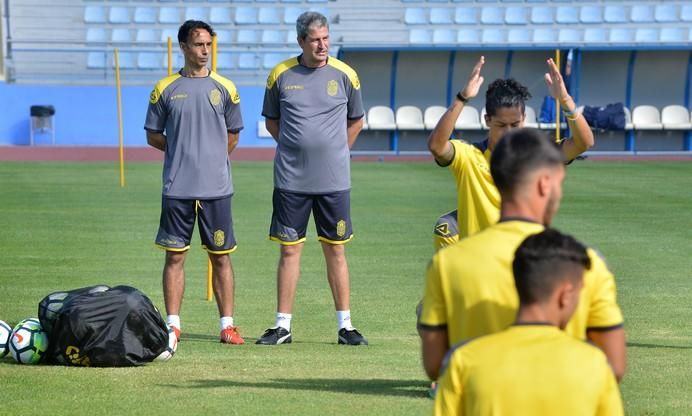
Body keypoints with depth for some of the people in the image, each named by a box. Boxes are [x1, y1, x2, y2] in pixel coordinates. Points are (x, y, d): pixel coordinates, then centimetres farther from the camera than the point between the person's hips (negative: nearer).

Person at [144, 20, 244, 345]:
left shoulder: (224, 89, 6)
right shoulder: (165, 89, 4)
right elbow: (153, 135, 10)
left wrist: (212, 158, 7)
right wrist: (182, 151, 2)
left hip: (216, 187, 1)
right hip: (177, 187, 0)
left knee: (220, 256, 3)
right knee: (175, 255, 1)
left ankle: (227, 324, 6)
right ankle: (173, 324, 6)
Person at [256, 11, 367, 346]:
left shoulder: (344, 75, 1)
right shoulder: (281, 75, 1)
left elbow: (355, 121, 14)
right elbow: (271, 120, 14)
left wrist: (333, 152, 8)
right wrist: (296, 149, 6)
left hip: (333, 180, 0)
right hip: (291, 179, 0)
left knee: (335, 250, 4)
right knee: (289, 249, 3)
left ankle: (345, 325, 9)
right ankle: (283, 326, 8)